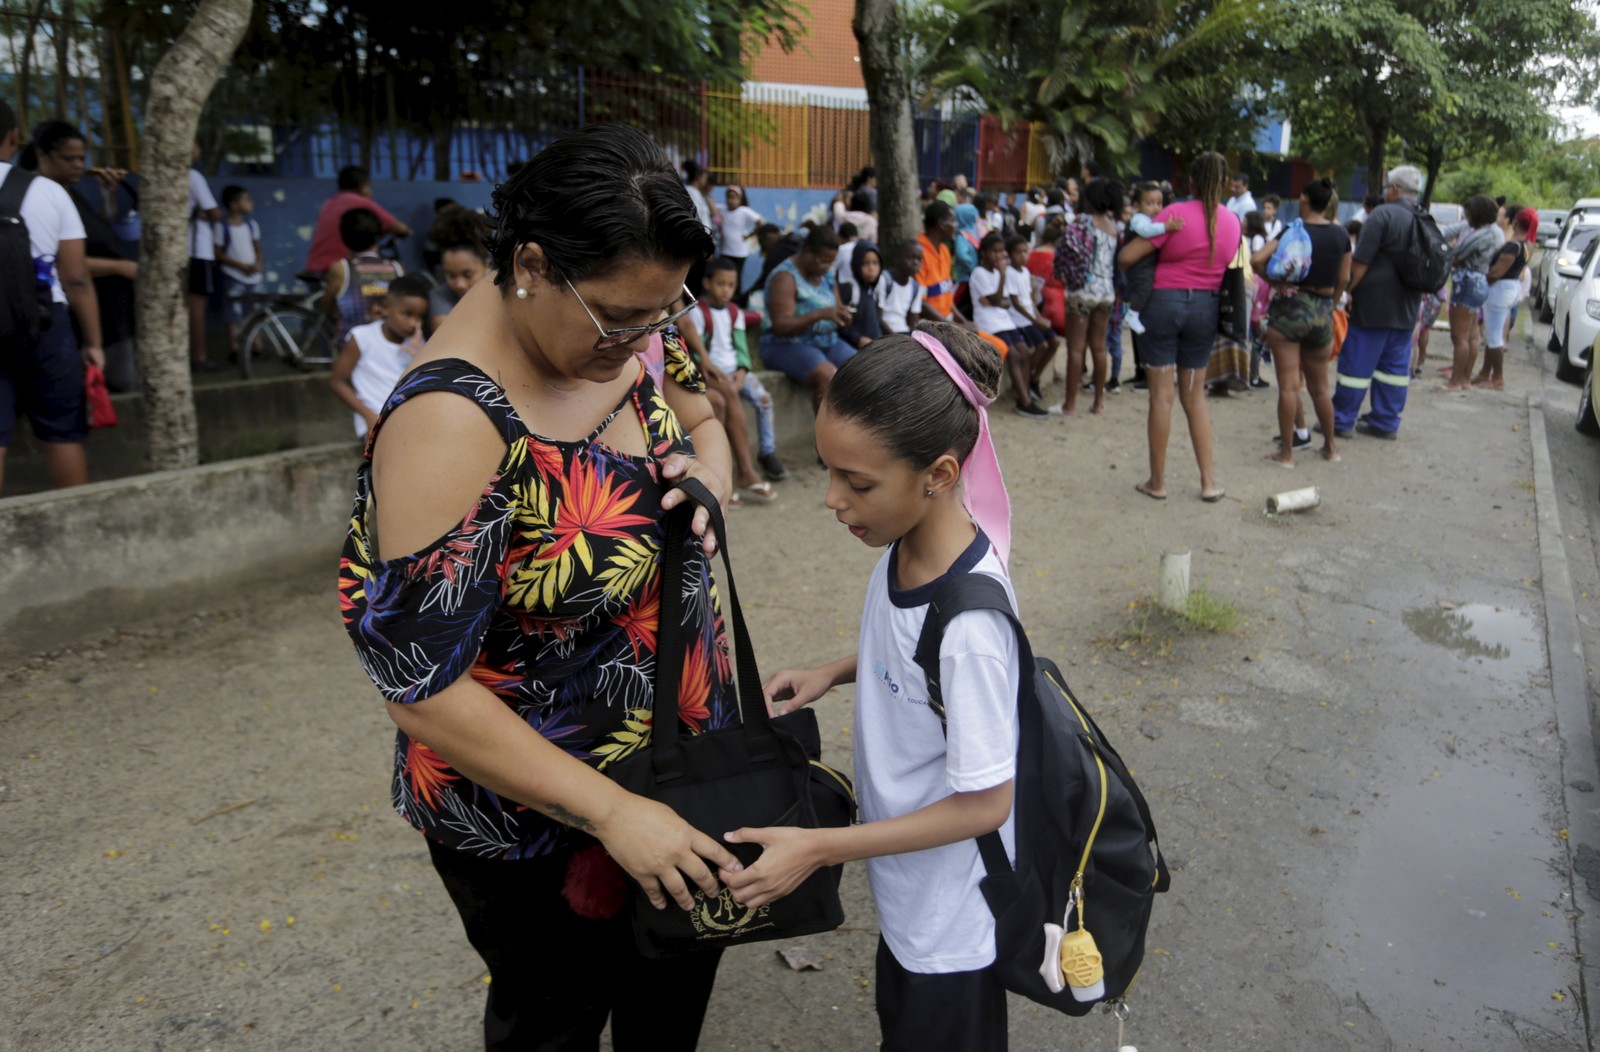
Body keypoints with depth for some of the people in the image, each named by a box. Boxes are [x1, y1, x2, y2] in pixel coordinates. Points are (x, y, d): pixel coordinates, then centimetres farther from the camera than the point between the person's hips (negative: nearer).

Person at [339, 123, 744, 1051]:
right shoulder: (454, 425, -32)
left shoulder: (631, 324, -10)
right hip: (537, 815, -6)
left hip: (685, 745, 7)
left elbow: (701, 421, 11)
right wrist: (611, 812, -25)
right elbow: (420, 688, -28)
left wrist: (709, 478, -13)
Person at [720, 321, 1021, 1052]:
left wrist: (817, 848, -25)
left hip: (953, 916, -7)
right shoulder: (903, 549, -11)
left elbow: (984, 803, -26)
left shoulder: (969, 623, -35)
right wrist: (833, 673, -7)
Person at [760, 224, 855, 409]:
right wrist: (819, 314, -32)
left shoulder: (827, 274, 11)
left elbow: (834, 317, 16)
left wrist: (842, 318, -10)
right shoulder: (785, 277, -13)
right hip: (786, 345, -7)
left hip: (827, 342, 7)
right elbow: (780, 326, -21)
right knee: (829, 377, -34)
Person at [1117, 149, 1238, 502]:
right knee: (1194, 395, 14)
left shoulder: (1176, 213, -12)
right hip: (1206, 306, 4)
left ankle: (1157, 481, 9)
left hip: (1166, 301, -4)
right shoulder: (1233, 221, 2)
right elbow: (1228, 263, 6)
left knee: (1162, 395, 2)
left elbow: (1126, 257, -13)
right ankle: (1208, 482, 13)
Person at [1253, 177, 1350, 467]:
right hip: (1323, 312, 5)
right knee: (1319, 385, 18)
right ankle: (1330, 447, 28)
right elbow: (1343, 279, 9)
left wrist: (1272, 280, -6)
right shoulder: (1341, 236, 4)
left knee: (1288, 385, -1)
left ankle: (1286, 452, 3)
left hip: (1290, 308, -4)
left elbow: (1256, 259, -21)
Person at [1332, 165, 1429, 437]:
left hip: (1374, 303, -7)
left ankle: (1342, 421, 3)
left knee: (1356, 363, -1)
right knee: (1396, 364, 11)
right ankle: (1386, 422, 16)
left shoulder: (1383, 214, -11)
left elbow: (1361, 261, -16)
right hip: (1407, 307, 7)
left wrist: (1346, 290, -9)